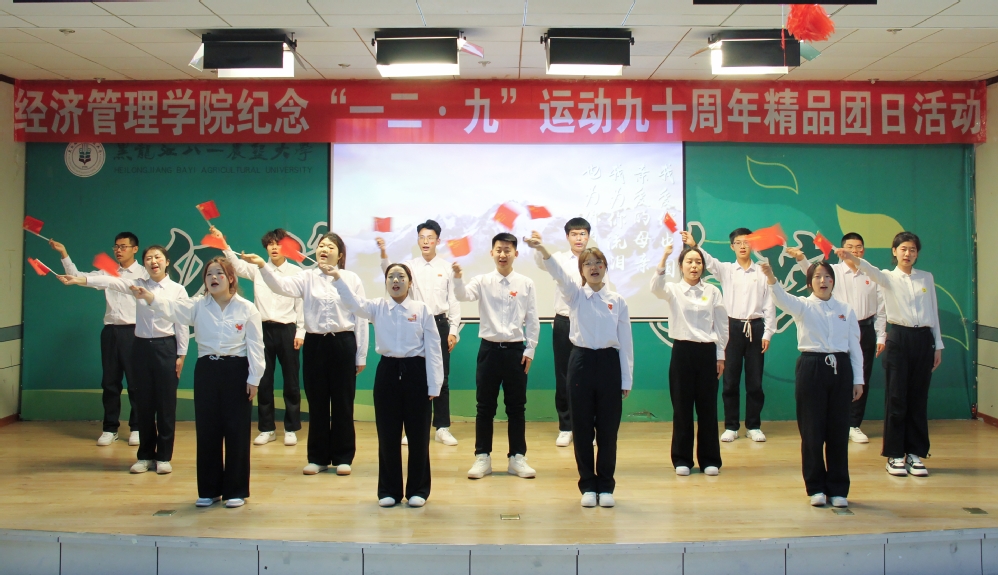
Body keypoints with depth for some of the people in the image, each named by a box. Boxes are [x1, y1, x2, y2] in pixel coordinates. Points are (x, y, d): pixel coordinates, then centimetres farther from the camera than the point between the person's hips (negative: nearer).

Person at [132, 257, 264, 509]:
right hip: (206, 370, 3)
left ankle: (236, 490, 14)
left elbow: (255, 346, -2)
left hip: (236, 370, -3)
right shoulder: (198, 307, 4)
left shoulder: (247, 309, -3)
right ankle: (209, 490, 21)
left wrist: (254, 379, -5)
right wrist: (147, 296, -31)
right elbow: (170, 308, -12)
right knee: (207, 431, 8)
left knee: (236, 431, 2)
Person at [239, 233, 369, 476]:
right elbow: (282, 286, -13)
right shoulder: (307, 278, 5)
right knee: (316, 403, 8)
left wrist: (361, 355, 0)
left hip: (343, 343, -2)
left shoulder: (352, 279, 1)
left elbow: (360, 318, 1)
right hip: (314, 344, 2)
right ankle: (318, 457, 20)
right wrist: (262, 266, -30)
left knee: (343, 403, 5)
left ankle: (343, 458, 16)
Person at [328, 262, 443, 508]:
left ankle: (418, 490, 20)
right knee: (387, 435, 8)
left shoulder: (422, 309, -2)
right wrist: (337, 278, -33)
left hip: (415, 371, -2)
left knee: (418, 435, 5)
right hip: (387, 371, 2)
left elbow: (433, 348, -2)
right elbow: (354, 303, -16)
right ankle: (389, 490, 21)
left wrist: (434, 385, -5)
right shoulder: (377, 307, 4)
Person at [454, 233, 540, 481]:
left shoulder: (526, 284, 1)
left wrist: (529, 351, -2)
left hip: (516, 350, 0)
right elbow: (464, 295, -19)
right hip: (489, 349, 0)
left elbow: (532, 320, 2)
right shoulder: (483, 281, 0)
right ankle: (482, 457, 16)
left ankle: (517, 458, 18)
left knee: (516, 407, 8)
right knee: (485, 406, 6)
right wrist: (458, 278, -38)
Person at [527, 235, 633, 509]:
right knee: (582, 427, 5)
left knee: (608, 428, 5)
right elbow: (559, 274, -18)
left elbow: (625, 342, 5)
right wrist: (543, 251, -38)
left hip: (609, 363, 0)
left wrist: (626, 380, 3)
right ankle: (588, 486, 17)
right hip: (581, 361, 0)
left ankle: (605, 486, 18)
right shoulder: (575, 294, 3)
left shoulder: (617, 301, 5)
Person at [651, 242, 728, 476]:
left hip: (707, 352, 1)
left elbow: (721, 325, 6)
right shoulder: (673, 290, 0)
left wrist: (720, 356, 3)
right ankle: (682, 459, 15)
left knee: (707, 406, 6)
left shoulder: (712, 291, 3)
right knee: (682, 406, 4)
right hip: (682, 351, -1)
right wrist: (663, 258, -37)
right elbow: (656, 287, -23)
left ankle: (709, 459, 17)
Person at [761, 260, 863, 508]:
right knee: (812, 431, 2)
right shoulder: (803, 306, 1)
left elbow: (855, 346, 10)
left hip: (840, 369, 2)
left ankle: (838, 489, 17)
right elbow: (782, 299, -21)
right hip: (811, 368, -2)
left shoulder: (846, 310, 9)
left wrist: (858, 379, 5)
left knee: (838, 431, 6)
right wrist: (771, 278, -41)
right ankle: (816, 488, 15)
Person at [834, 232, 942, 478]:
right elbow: (872, 271, -22)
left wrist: (938, 346, 9)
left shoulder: (927, 278, 11)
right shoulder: (889, 277, 1)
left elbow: (934, 313, 13)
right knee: (896, 398, -1)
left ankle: (915, 454, 15)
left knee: (918, 398, 6)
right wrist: (851, 258, -44)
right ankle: (895, 455, 7)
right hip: (898, 338, -3)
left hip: (923, 339, 3)